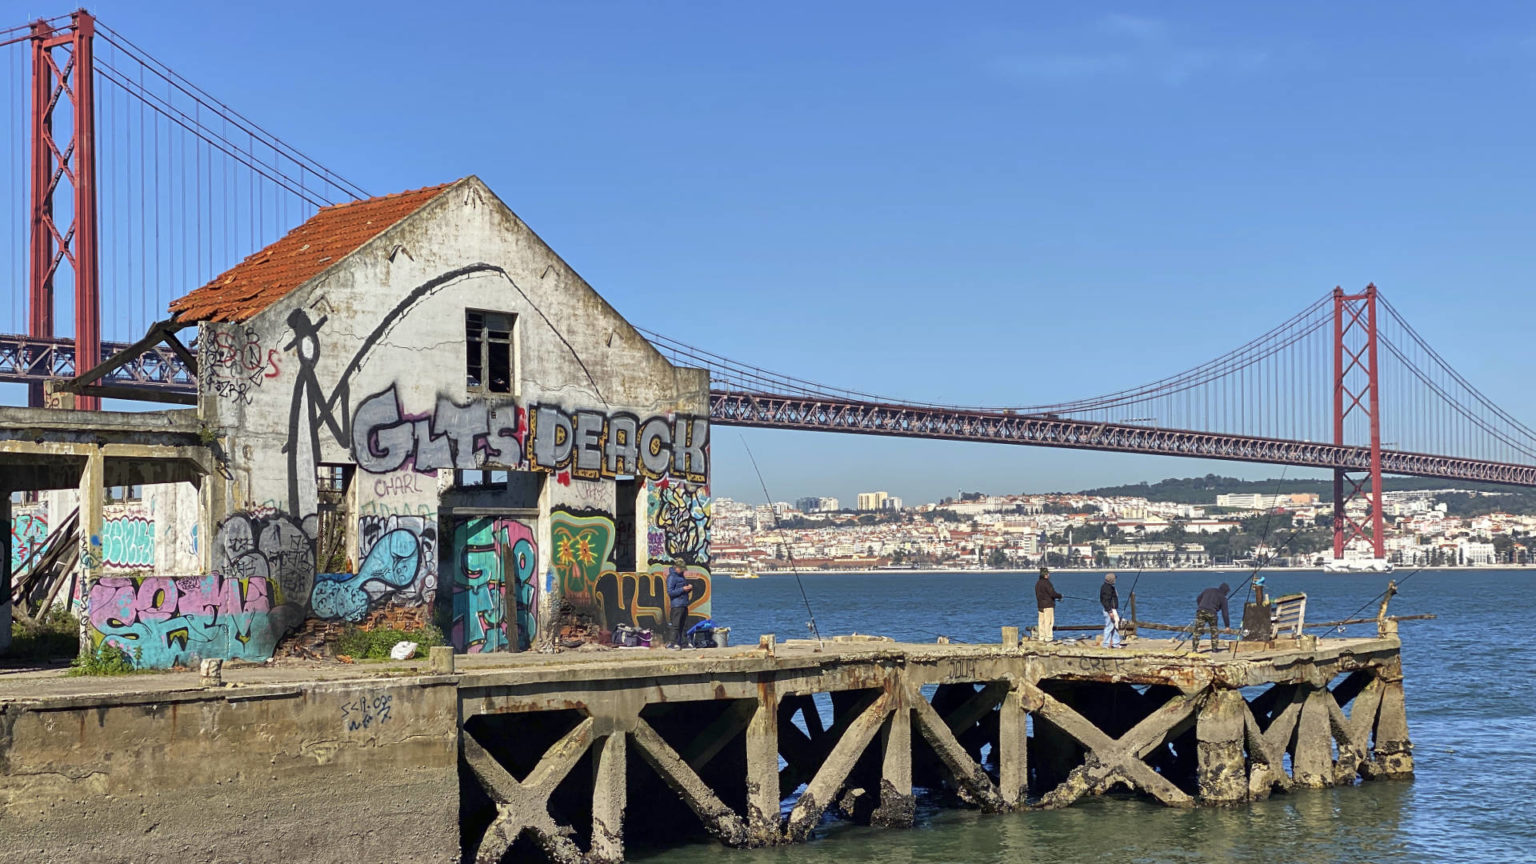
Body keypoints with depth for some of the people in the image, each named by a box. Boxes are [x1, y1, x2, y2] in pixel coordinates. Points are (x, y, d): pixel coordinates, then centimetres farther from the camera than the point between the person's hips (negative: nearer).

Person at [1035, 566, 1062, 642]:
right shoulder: (1046, 583, -16)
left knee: (1041, 621, 9)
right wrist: (1060, 596, 0)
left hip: (1040, 605, 8)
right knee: (1049, 621, -6)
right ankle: (1047, 638, -7)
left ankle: (1041, 637, 11)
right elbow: (1052, 593, -18)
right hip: (1048, 605, -8)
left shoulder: (1038, 583, 11)